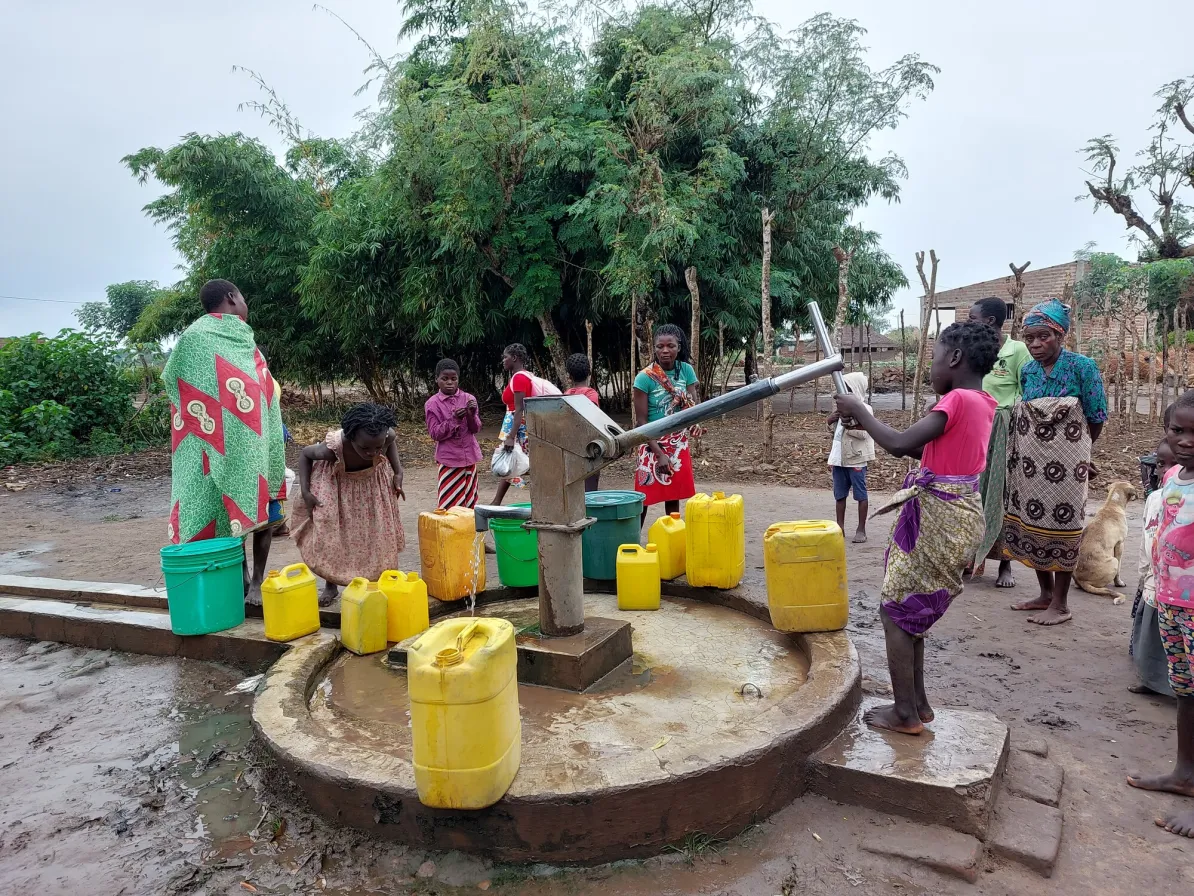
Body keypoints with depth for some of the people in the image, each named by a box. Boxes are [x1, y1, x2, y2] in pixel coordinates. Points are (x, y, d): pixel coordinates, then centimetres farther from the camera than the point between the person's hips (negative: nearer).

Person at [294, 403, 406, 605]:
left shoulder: (386, 436, -35)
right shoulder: (333, 448, -41)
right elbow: (305, 454, -17)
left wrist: (398, 472, -15)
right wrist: (305, 491, -22)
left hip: (373, 480, 3)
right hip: (337, 482, -2)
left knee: (377, 530, 6)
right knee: (329, 529, -4)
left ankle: (376, 580, 22)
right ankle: (330, 584, 15)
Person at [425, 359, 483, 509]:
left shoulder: (468, 399, 3)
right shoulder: (432, 404, -4)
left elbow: (476, 429, 3)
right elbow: (435, 433, -7)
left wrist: (472, 415, -17)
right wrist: (454, 420, -20)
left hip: (469, 457, 3)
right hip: (448, 459, -3)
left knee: (469, 502, 9)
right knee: (448, 502, -5)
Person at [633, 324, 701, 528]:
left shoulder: (686, 370, -3)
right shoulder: (645, 377, -15)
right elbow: (641, 421, -14)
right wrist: (660, 453, -19)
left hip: (679, 444, 4)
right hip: (653, 444, -4)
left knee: (674, 496, 12)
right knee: (643, 497, -1)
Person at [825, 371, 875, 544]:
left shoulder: (864, 409, -7)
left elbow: (864, 433, -17)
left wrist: (847, 424, -19)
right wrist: (831, 422, 2)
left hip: (856, 460, -7)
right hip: (839, 459, 7)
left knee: (860, 495, 1)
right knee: (839, 495, 10)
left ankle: (861, 530, 6)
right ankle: (839, 527, 18)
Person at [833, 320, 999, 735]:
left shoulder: (957, 400, -18)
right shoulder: (983, 403, 10)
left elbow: (900, 445, -24)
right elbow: (923, 448, 14)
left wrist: (859, 410, -10)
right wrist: (865, 421, 10)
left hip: (937, 517, -9)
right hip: (960, 515, 9)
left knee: (895, 610, 3)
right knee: (910, 609, 18)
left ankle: (905, 713, 11)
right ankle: (917, 702, 26)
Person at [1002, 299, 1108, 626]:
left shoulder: (1082, 367, -11)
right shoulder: (1027, 371, 3)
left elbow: (1097, 417, -5)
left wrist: (1075, 450, 6)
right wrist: (1037, 446, 11)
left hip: (1065, 463, -5)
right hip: (1030, 463, 5)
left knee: (1061, 525, 2)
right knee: (1031, 522, 11)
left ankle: (1060, 604, 14)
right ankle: (1046, 593, 28)